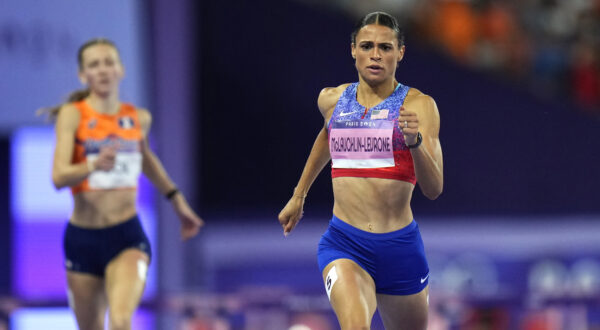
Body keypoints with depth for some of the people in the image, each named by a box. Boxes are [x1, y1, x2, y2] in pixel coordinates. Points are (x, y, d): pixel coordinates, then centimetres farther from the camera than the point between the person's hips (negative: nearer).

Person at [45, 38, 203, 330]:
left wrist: (176, 199, 34)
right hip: (83, 237, 0)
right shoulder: (73, 115, -6)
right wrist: (95, 166, -37)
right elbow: (59, 176, -18)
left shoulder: (139, 118, 5)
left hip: (127, 236, 0)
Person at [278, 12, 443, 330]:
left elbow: (433, 189, -14)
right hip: (344, 244, 0)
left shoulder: (418, 105, -5)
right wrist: (298, 196, 37)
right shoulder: (331, 100, 6)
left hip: (400, 246, 0)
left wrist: (415, 142, -31)